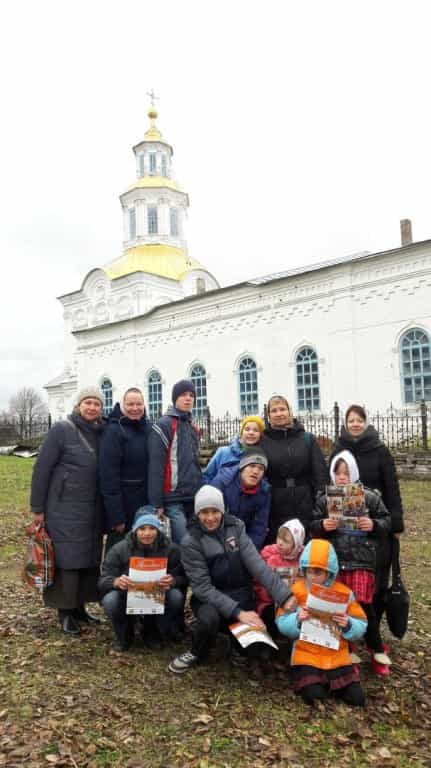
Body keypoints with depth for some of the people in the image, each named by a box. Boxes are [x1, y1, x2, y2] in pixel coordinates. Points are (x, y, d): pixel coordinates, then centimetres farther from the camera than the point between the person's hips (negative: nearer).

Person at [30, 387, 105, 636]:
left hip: (93, 510, 5)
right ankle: (65, 612, 17)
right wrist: (38, 508, -8)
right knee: (67, 560, 1)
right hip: (64, 509, -5)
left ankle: (79, 606, 26)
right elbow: (42, 469, -8)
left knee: (90, 559, 10)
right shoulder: (62, 430, -9)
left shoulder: (103, 434, 5)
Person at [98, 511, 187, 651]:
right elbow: (103, 580, -15)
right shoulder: (119, 549, -14)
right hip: (128, 599, -1)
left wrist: (173, 581, -38)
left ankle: (153, 631, 4)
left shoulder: (171, 549, -12)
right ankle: (124, 636, 3)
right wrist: (116, 581, -40)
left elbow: (183, 578, -12)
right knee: (110, 601, -32)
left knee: (176, 596, -29)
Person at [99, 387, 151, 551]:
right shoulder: (114, 430, -14)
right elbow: (108, 475, -18)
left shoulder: (149, 428, 6)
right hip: (123, 502, -6)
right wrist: (116, 516, -20)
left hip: (146, 502, 6)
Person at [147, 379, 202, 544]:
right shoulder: (163, 425, -8)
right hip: (174, 499, -7)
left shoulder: (192, 427, 17)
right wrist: (156, 504, -16)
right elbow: (155, 467, -13)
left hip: (194, 498, 8)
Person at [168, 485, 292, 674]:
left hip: (241, 595, 3)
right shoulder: (190, 542, -14)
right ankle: (197, 653, -1)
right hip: (210, 598, -2)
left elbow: (257, 565, -12)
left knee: (258, 649, -14)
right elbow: (202, 587, -17)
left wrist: (284, 595, -23)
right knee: (209, 618, -35)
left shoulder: (235, 527, -6)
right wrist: (237, 612, -26)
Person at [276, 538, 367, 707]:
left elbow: (361, 627, 0)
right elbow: (282, 624, -5)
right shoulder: (296, 591, -5)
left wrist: (348, 625, -22)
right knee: (313, 696, -20)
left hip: (337, 657, 2)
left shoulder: (344, 593, -2)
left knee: (357, 698, -7)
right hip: (307, 655, -2)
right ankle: (310, 679, 13)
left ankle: (330, 681, 21)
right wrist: (297, 619, -25)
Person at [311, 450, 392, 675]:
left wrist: (373, 525, -13)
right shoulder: (324, 500, 4)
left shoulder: (370, 497, 2)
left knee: (363, 604, -3)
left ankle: (377, 650, 22)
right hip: (333, 561, 2)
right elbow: (312, 528, 8)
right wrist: (322, 525, -13)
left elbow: (386, 522, 7)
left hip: (362, 560, -2)